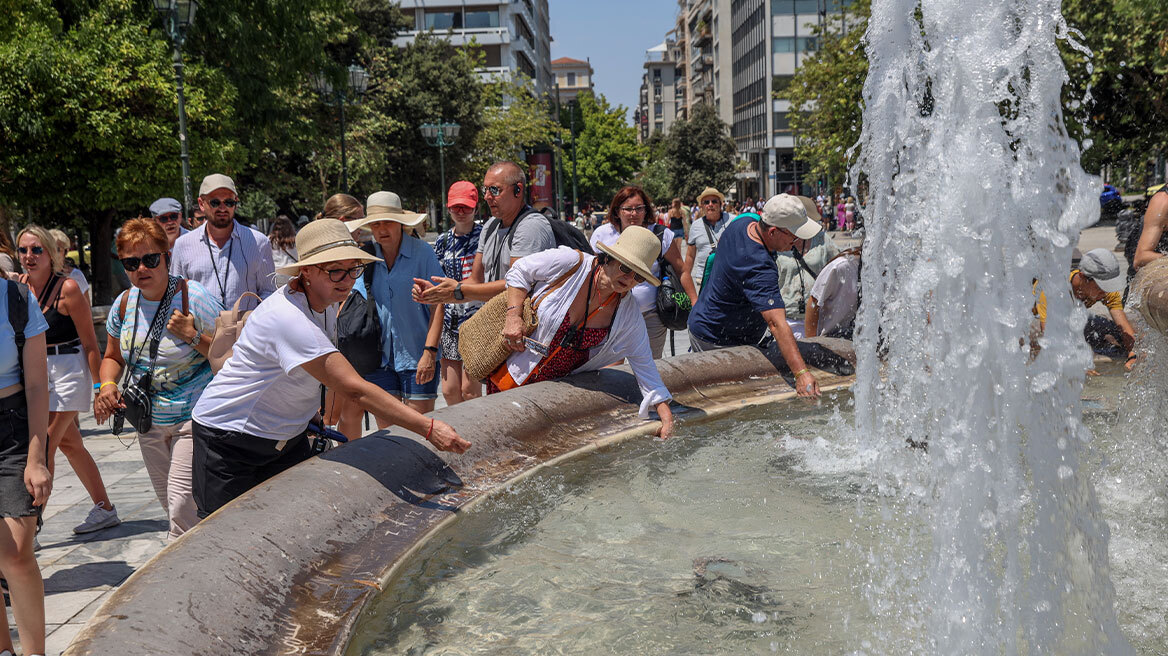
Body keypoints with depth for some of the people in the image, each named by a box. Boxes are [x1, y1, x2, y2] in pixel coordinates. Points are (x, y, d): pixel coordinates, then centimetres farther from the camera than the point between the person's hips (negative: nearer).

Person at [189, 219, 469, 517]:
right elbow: (356, 390, -37)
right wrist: (428, 428, -40)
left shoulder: (327, 302, -2)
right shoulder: (289, 318, -32)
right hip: (229, 440, -8)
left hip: (287, 437, 8)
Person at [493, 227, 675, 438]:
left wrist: (666, 417, -9)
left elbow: (644, 363, -2)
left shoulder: (629, 316, -8)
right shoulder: (570, 264, -18)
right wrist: (513, 316, -15)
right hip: (512, 371, -2)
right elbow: (519, 271, -3)